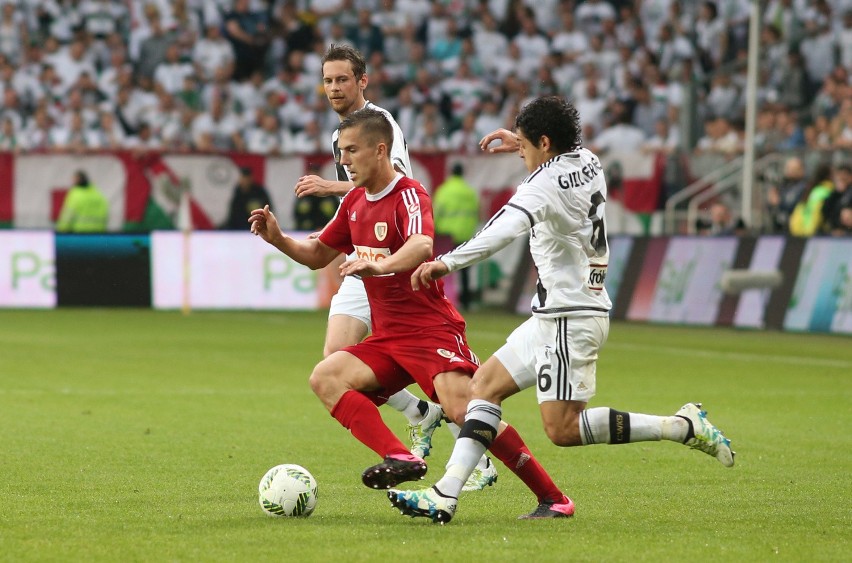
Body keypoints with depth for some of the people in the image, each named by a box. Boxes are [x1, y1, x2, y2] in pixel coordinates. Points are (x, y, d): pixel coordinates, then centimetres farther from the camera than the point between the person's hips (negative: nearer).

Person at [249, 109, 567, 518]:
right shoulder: (354, 202, 11)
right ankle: (400, 458, -26)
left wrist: (379, 266, -55)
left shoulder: (409, 196, -14)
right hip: (387, 338, 8)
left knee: (463, 411, -25)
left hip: (432, 331, -8)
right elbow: (318, 255, 22)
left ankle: (552, 496, -16)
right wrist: (277, 239, 3)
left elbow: (422, 245, -36)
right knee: (325, 378, -13)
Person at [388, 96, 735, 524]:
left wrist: (447, 262, -42)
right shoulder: (588, 162, 9)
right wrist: (524, 144, 33)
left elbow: (505, 229, -36)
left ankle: (682, 426, -6)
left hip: (570, 319, -10)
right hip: (554, 316, 10)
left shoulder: (547, 182, -18)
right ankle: (445, 495, 0)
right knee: (485, 384, 7)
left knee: (563, 430, -11)